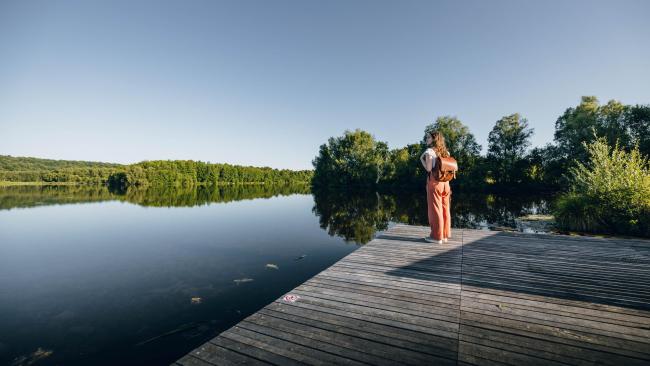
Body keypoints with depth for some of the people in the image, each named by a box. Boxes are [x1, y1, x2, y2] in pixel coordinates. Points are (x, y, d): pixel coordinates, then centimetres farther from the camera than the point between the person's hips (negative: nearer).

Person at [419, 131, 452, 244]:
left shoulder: (429, 151, -5)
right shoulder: (445, 152, 14)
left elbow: (429, 168, -12)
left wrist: (421, 159, 0)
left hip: (434, 182, -6)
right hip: (445, 182, 7)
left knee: (435, 209, -1)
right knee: (445, 209, 11)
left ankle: (436, 236, 4)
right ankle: (444, 235, 19)